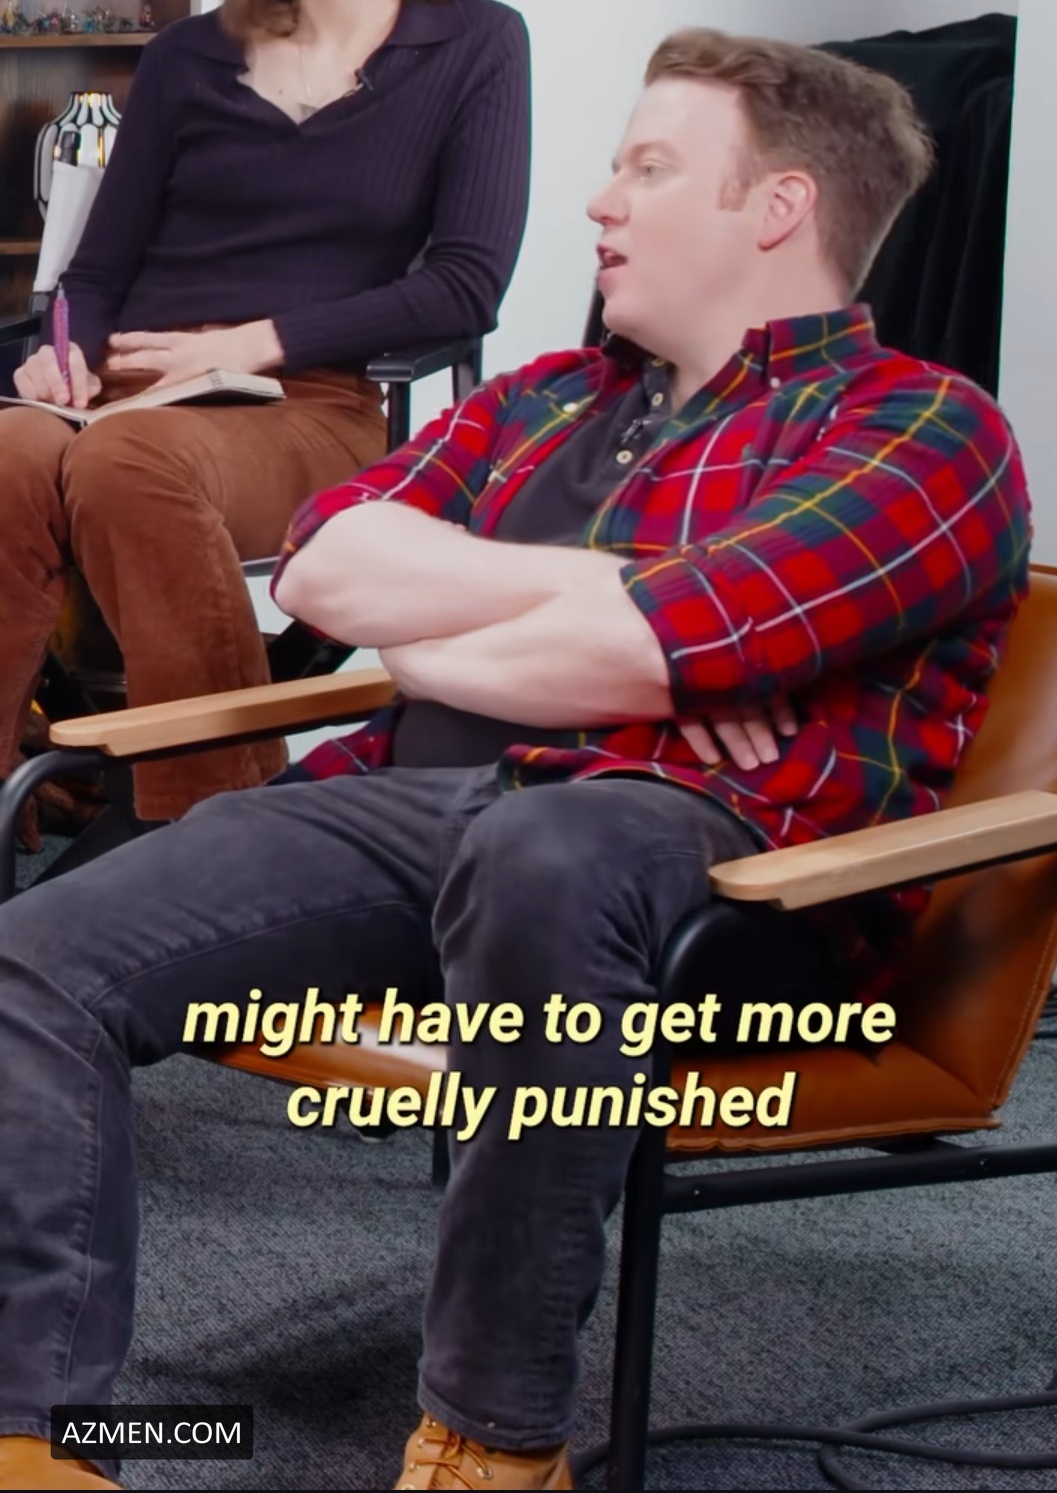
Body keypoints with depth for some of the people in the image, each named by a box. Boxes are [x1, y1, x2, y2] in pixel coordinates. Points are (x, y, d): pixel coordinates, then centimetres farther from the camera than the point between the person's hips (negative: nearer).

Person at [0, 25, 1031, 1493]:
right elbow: (322, 562, 10)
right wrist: (606, 587, -4)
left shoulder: (919, 428, 3)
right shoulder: (549, 397, 25)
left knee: (536, 858, -41)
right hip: (417, 803, 7)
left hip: (706, 843, -6)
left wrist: (421, 642, 4)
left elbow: (636, 651, -13)